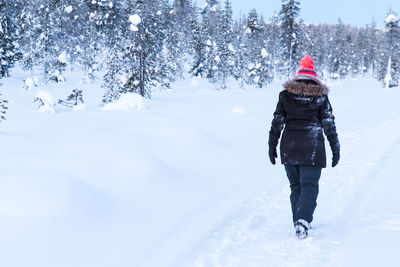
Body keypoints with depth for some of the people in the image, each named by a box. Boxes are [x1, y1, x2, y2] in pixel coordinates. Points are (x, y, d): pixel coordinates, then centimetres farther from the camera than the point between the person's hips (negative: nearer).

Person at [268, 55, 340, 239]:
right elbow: (329, 124, 1)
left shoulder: (285, 95, 3)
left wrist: (272, 146, 11)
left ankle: (299, 222, 18)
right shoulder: (320, 97, 0)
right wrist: (336, 149, 7)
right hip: (313, 148, -2)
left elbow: (277, 122, 4)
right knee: (310, 186, -1)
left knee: (295, 186, 14)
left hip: (289, 147, 2)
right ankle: (303, 221, -19)